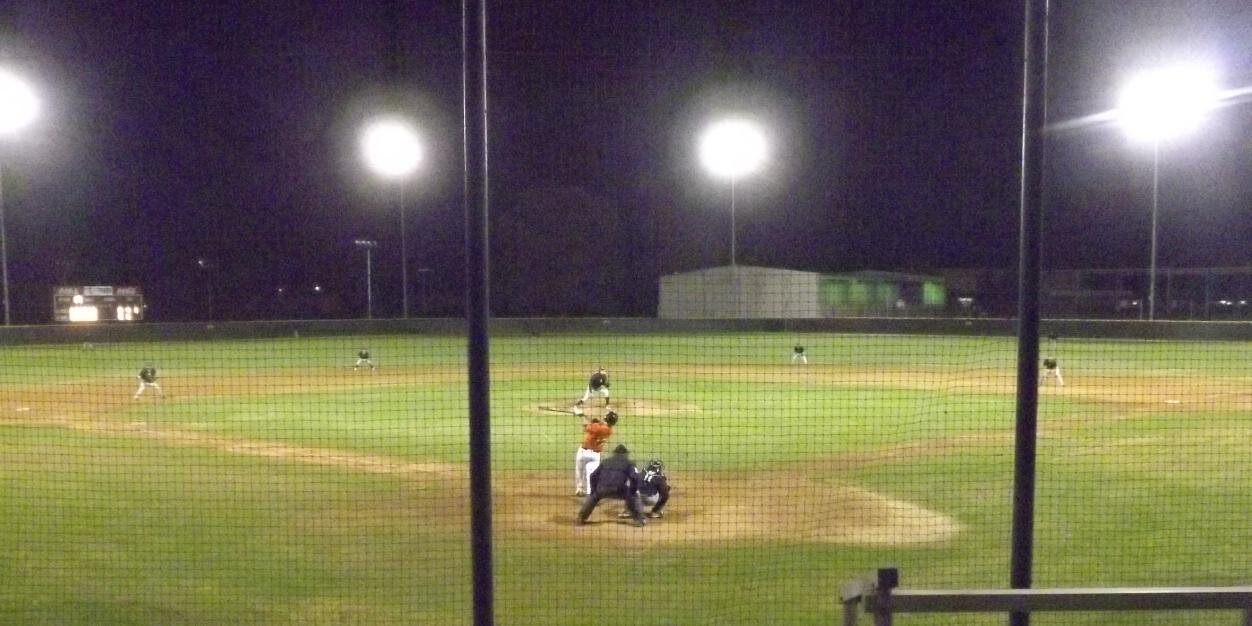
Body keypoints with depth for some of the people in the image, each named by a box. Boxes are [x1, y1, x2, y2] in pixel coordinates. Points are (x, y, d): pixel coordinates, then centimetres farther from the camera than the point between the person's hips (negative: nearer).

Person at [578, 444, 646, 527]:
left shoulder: (606, 461, 28)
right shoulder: (628, 462, 19)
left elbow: (593, 476, 23)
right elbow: (634, 477, 2)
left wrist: (593, 491, 28)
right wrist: (633, 491, 12)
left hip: (602, 489, 3)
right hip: (618, 490, -3)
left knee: (592, 497, 32)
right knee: (634, 497, 21)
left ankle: (581, 518, 27)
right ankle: (638, 519, 10)